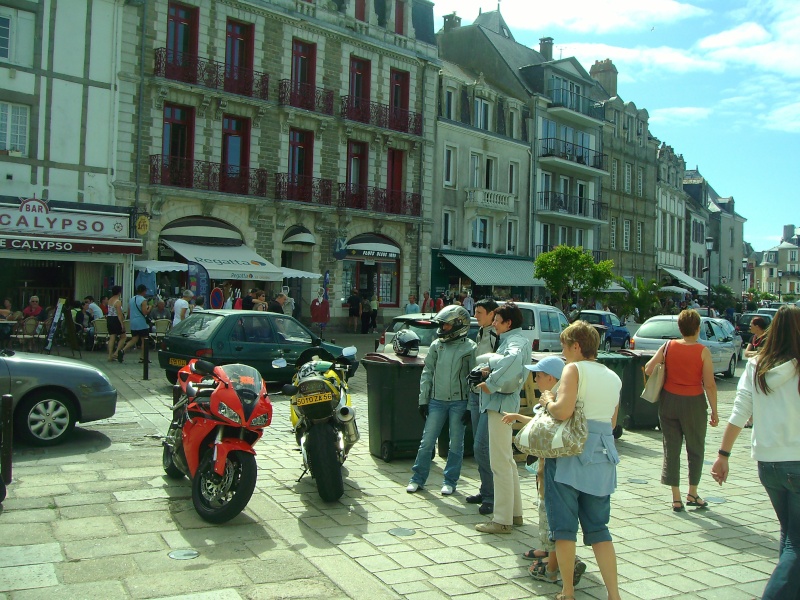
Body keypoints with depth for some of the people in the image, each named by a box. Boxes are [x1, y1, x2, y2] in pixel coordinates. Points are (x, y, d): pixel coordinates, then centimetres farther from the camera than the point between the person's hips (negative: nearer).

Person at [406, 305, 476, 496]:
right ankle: (418, 478, 16)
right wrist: (423, 400, 6)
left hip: (459, 402, -3)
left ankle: (450, 481, 19)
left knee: (456, 444, 6)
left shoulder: (470, 347, -4)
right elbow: (426, 374, 11)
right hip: (437, 401, 3)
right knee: (427, 441, 5)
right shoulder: (436, 346, 7)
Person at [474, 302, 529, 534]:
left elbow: (513, 359, -39)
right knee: (506, 461, 18)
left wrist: (492, 383, -30)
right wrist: (491, 371, 0)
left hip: (502, 403, -11)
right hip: (499, 403, 11)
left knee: (500, 463, -6)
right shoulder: (509, 340, 16)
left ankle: (502, 520, 1)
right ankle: (515, 512, 28)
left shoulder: (517, 341, -16)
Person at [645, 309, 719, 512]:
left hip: (669, 401, 2)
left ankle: (676, 498, 12)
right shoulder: (703, 352, -11)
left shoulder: (668, 347, -3)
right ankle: (692, 493, 24)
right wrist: (714, 411, -3)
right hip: (694, 403, -2)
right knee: (695, 449, 16)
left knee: (671, 448, 9)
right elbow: (709, 385, -11)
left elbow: (648, 369, -6)